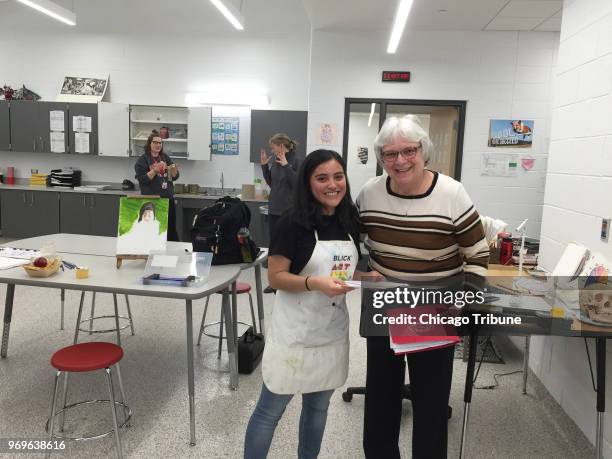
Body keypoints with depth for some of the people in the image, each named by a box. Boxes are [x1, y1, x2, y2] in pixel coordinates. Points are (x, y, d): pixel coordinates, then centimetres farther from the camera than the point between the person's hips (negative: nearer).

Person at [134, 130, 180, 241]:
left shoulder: (166, 158, 10)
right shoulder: (142, 160, -3)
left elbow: (174, 177, 9)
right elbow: (142, 179, -12)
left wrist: (174, 170, -12)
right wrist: (155, 170, -23)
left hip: (168, 198, 4)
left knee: (172, 228, 8)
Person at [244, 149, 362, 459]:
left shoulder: (350, 222, 4)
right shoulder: (293, 223, -14)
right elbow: (275, 277, -15)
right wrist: (315, 283, -29)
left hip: (333, 330, 6)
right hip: (295, 331, -6)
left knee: (318, 406, 22)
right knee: (270, 410, 8)